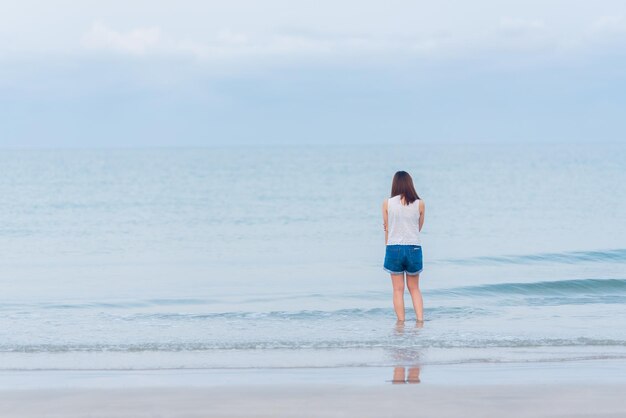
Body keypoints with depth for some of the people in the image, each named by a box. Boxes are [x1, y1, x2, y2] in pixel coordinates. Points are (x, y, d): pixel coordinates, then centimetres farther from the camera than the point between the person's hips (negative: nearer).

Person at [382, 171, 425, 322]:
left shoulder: (387, 203, -3)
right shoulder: (419, 204, -1)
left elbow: (387, 229, 3)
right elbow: (419, 228, 10)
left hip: (394, 247, -1)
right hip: (414, 248, 1)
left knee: (398, 289, 7)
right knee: (414, 288, 16)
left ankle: (401, 323, 6)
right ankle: (420, 320, 6)